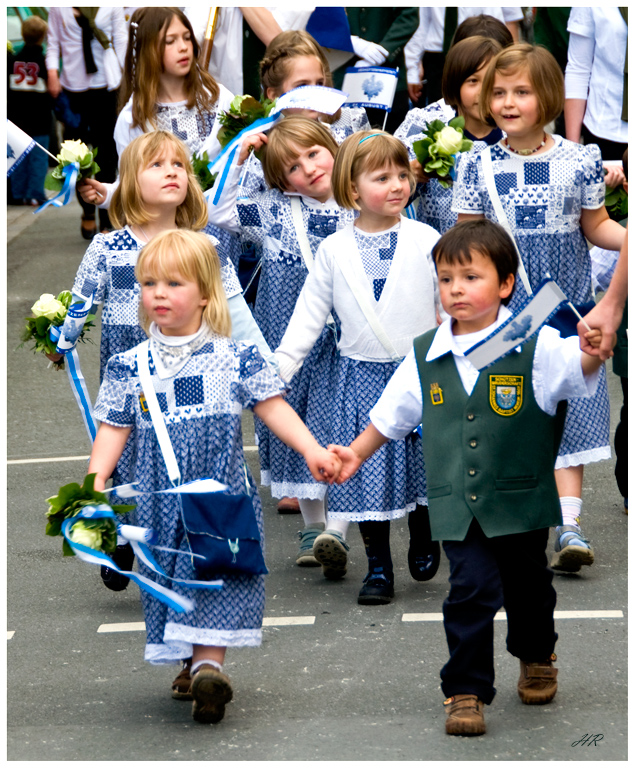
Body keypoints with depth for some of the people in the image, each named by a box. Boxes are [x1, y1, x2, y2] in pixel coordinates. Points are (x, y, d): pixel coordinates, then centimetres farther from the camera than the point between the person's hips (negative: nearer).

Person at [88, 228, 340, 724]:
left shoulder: (235, 358, 1)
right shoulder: (129, 367, 4)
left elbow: (273, 407, 1)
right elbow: (114, 429, 5)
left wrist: (312, 451, -10)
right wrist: (95, 483, -7)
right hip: (160, 495, 2)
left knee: (215, 570, -12)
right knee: (168, 574, 4)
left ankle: (209, 665, -17)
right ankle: (186, 663, 16)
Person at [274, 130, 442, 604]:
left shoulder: (427, 242, -3)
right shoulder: (334, 251, 0)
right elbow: (308, 316, 5)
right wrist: (276, 370, 0)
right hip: (362, 376, 1)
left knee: (424, 464, 7)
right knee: (367, 471, 1)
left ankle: (423, 538, 34)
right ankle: (378, 569, 12)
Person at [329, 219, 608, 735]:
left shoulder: (536, 347, -8)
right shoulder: (425, 357, 2)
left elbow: (579, 370, -21)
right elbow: (392, 417, 15)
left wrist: (593, 353, -42)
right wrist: (356, 454, 14)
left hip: (522, 499, -1)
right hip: (457, 504, 1)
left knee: (527, 586, 17)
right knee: (472, 590, -11)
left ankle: (537, 659, 45)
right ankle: (465, 692, -1)